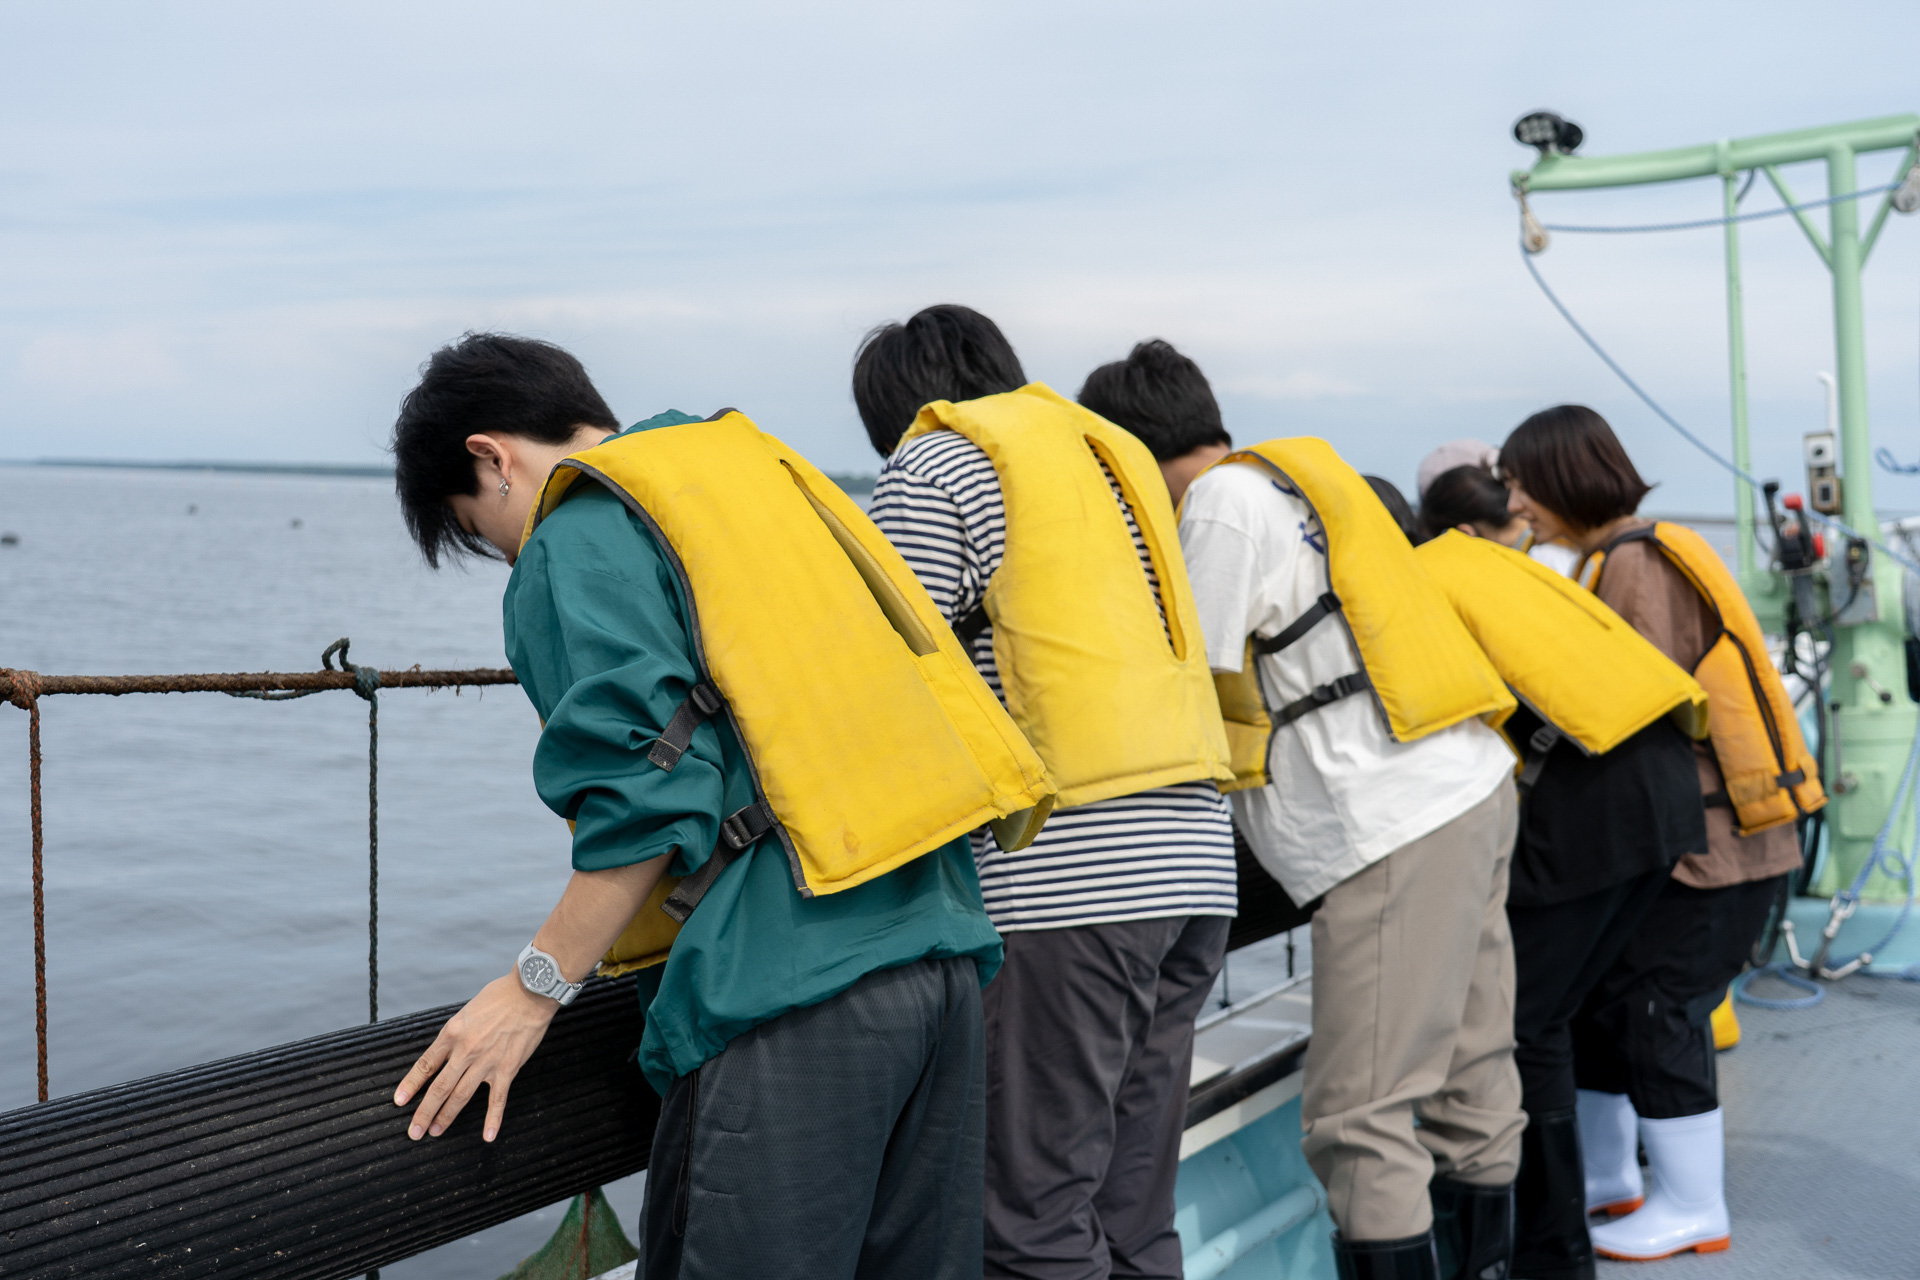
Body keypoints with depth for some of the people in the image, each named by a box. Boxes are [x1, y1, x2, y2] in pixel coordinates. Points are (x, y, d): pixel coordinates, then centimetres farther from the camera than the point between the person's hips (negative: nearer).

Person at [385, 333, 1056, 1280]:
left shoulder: (578, 536, -2)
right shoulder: (755, 464, 23)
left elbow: (649, 792, -13)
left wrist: (535, 987, -5)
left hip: (792, 981, -9)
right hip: (940, 945, 9)